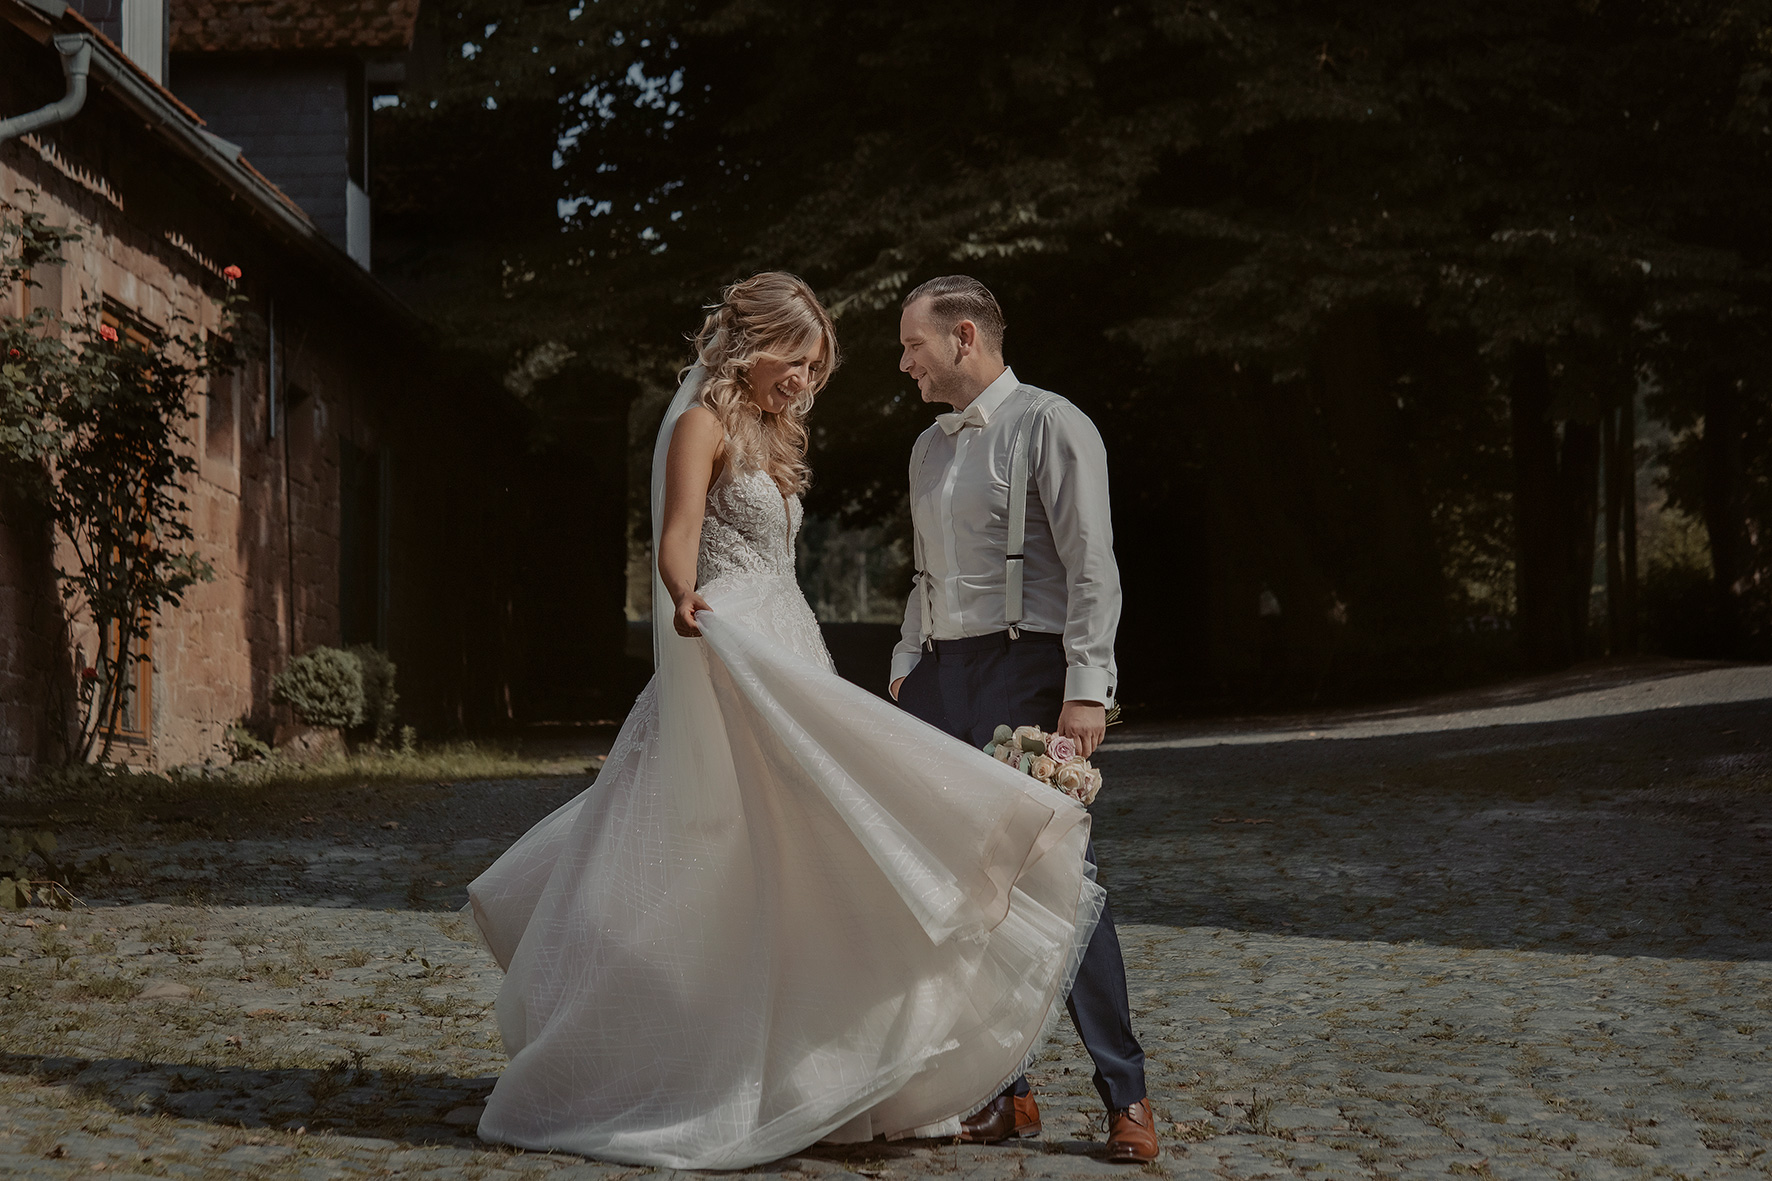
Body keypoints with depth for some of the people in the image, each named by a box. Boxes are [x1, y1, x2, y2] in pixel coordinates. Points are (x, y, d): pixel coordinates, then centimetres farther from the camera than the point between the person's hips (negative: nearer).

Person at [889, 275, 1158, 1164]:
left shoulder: (1049, 426, -5)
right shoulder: (930, 447, 19)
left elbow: (1092, 566, -11)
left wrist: (1085, 690, -18)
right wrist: (906, 671, 14)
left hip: (1022, 668, -7)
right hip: (940, 675, 7)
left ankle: (1125, 1098, 1)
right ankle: (1002, 1092, 13)